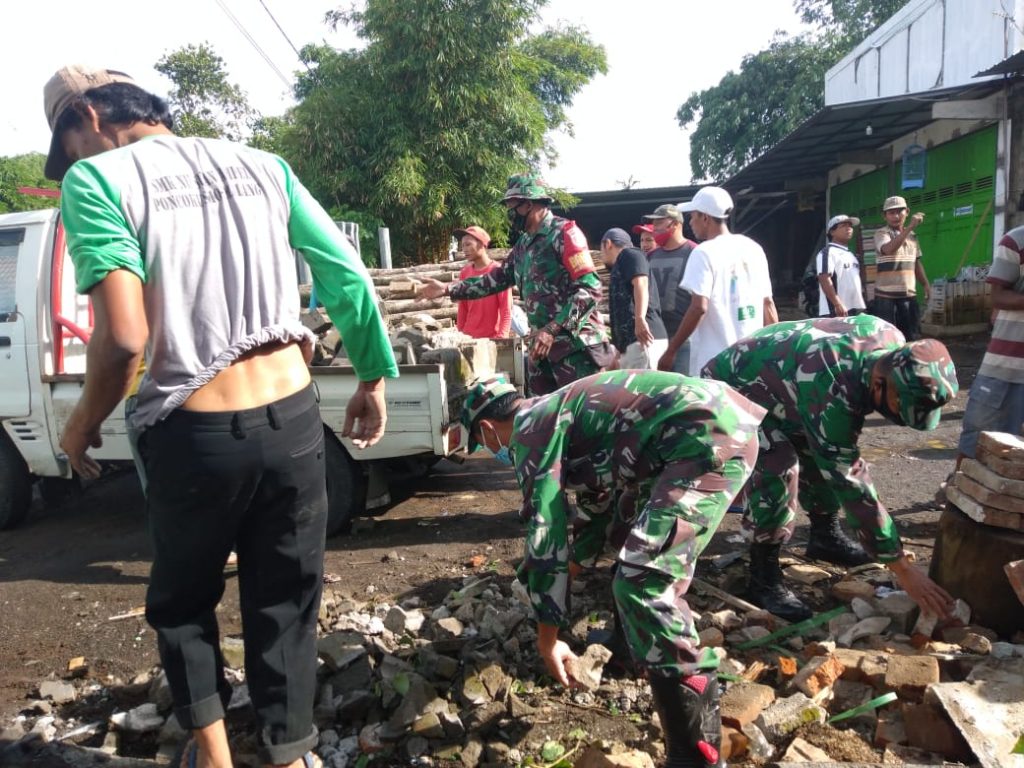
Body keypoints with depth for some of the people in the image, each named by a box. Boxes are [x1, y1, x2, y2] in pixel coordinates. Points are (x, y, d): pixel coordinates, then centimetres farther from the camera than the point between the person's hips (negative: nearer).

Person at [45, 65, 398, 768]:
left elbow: (124, 337, -16)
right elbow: (352, 281, 5)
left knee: (181, 602, 24)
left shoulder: (96, 179, -4)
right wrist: (372, 382, 15)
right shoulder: (262, 164, 10)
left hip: (195, 435, -3)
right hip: (293, 419, 4)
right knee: (286, 605, 18)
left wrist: (84, 424, 2)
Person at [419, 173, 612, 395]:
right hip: (543, 345, 8)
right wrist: (447, 288, 19)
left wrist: (552, 330, -22)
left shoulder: (564, 233, -9)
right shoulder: (523, 244, 16)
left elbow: (590, 289, -17)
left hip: (575, 344, -8)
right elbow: (497, 279, 25)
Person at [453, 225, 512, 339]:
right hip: (468, 337, 4)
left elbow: (506, 310, -8)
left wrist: (501, 338, -18)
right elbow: (462, 308, 13)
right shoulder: (464, 273, 7)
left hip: (492, 338, -4)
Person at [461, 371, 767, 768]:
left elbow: (545, 534, -5)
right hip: (717, 420, 11)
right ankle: (633, 641, 46)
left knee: (641, 581, -14)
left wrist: (547, 639, 5)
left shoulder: (530, 428, -4)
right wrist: (572, 569, 45)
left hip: (709, 437, -11)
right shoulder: (554, 414, 24)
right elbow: (596, 500, 35)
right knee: (633, 529, 29)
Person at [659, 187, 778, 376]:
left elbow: (699, 307, -18)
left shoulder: (704, 252, -10)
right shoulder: (754, 249, 11)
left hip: (713, 362, -7)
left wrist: (671, 350, -12)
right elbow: (768, 303, 13)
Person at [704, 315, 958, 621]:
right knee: (779, 469, -26)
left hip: (775, 384, 9)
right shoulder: (831, 388, -40)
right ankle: (763, 578, -13)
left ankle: (825, 536, 32)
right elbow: (850, 481, -36)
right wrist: (903, 569, -32)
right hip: (731, 389, -9)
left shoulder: (892, 341, -16)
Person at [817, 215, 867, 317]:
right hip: (835, 311, -9)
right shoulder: (828, 252, -6)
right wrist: (838, 305, -24)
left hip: (856, 309, 9)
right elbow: (824, 279, -17)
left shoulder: (851, 255, 23)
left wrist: (861, 305, 20)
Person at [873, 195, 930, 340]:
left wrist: (926, 284, 12)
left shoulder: (912, 236, 14)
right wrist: (910, 227, -32)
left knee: (911, 336, 9)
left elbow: (916, 263, 21)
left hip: (909, 294, 6)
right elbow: (889, 249, -29)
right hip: (886, 295, -6)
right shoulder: (881, 234, -7)